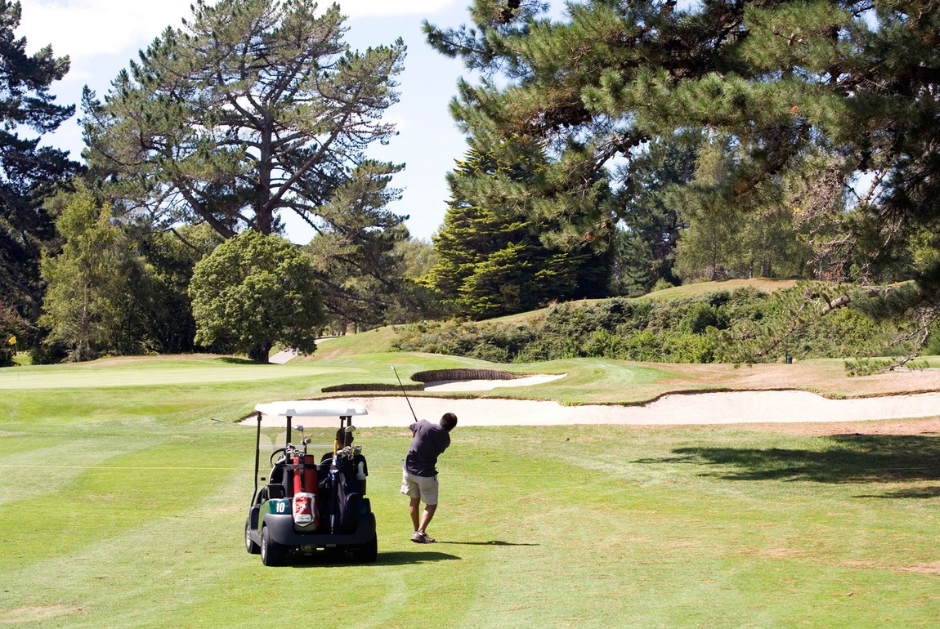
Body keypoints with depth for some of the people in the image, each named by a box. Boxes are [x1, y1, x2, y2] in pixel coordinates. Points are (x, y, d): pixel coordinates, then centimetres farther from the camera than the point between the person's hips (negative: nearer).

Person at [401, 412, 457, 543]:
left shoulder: (424, 425, -10)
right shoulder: (445, 440, -7)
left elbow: (413, 433, 10)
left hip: (409, 469, 3)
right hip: (426, 474, -3)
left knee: (414, 500, 20)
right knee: (431, 504, 10)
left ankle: (417, 530, 27)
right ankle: (420, 533, -7)